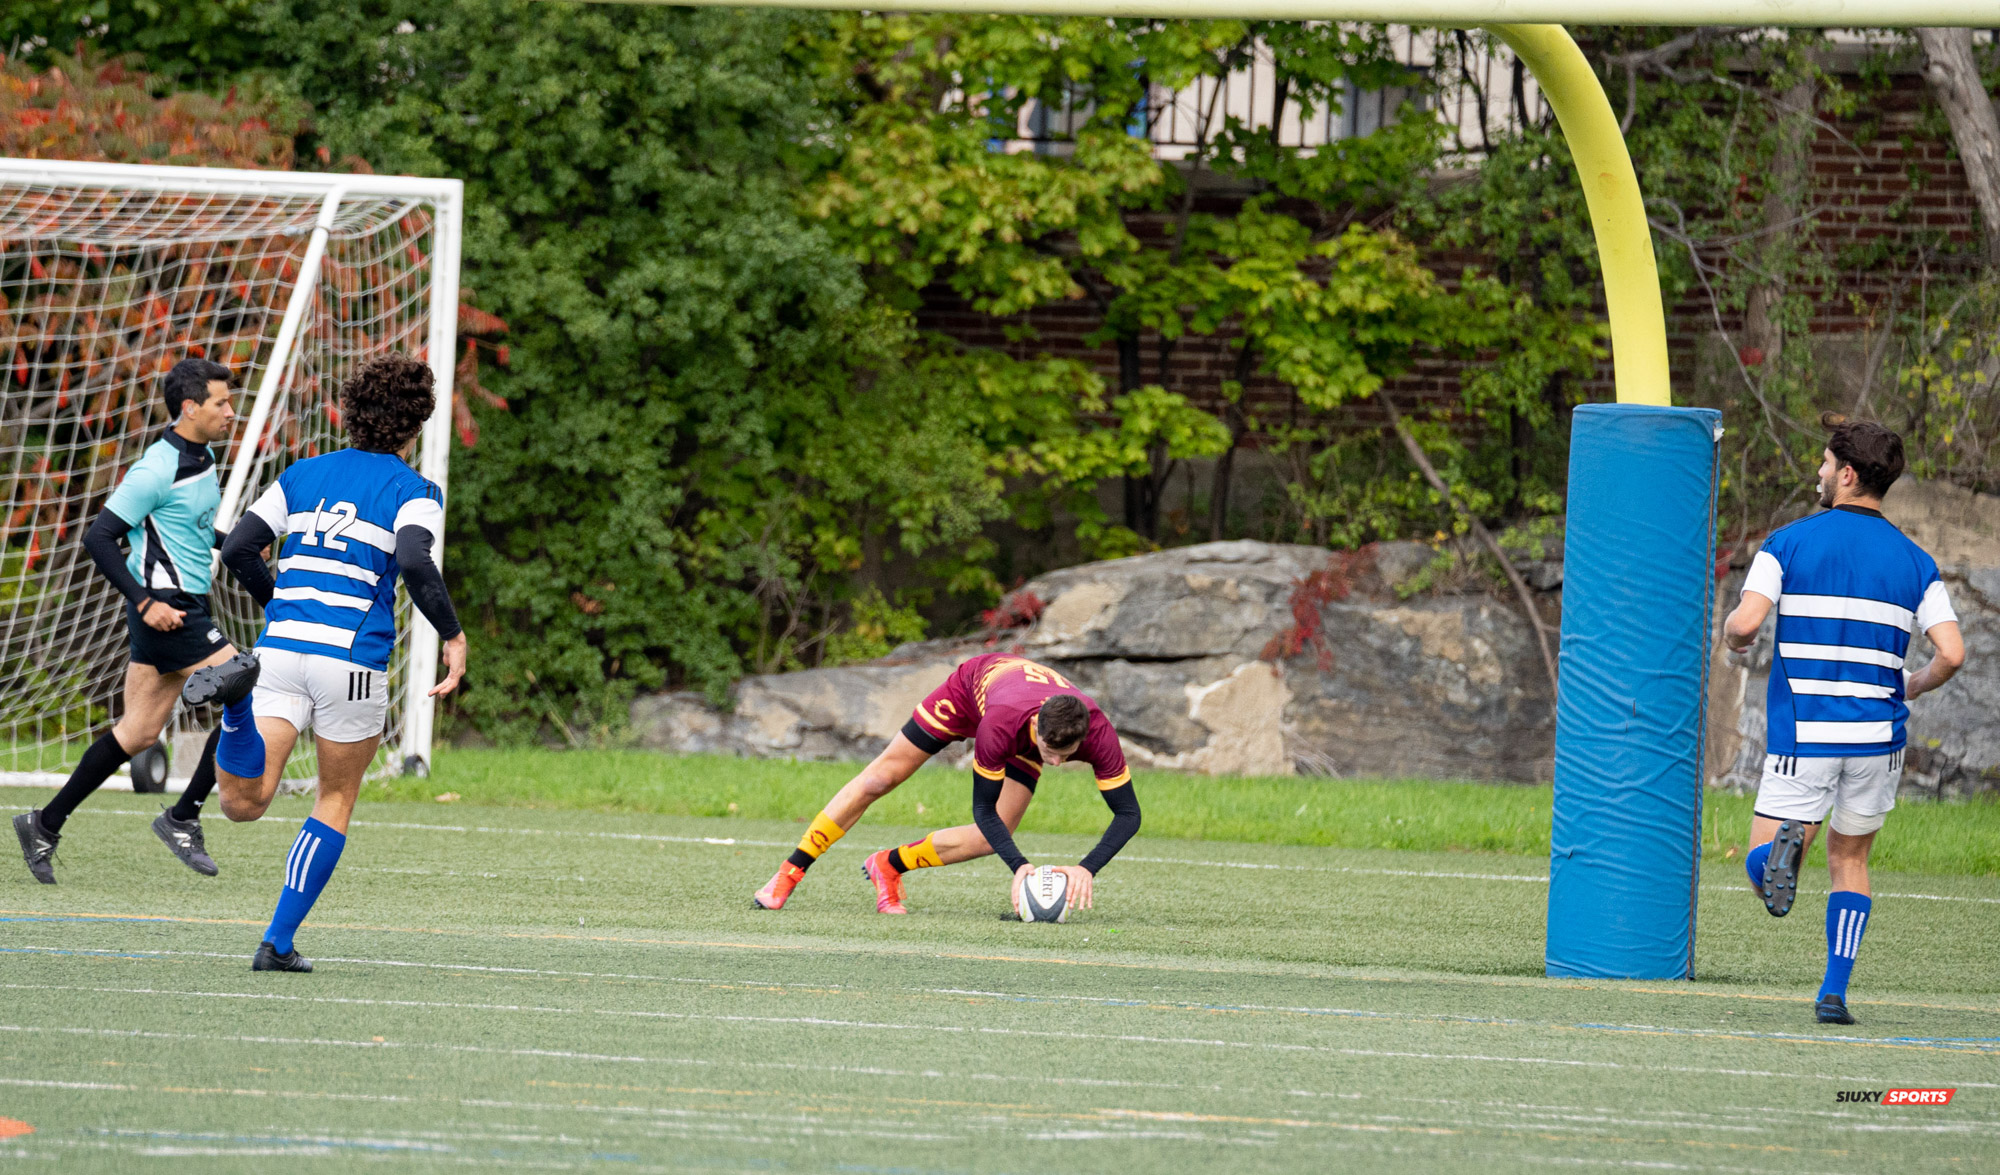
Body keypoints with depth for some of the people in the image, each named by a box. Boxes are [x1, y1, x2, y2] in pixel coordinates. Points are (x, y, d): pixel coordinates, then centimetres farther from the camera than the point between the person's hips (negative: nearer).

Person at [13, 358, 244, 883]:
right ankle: (182, 818, -3)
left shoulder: (203, 458, 11)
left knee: (139, 731, 10)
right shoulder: (157, 469, -17)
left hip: (181, 605, 10)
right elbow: (99, 537, -17)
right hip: (167, 609, -10)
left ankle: (46, 824, 14)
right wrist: (145, 601, -21)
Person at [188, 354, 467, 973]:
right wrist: (452, 633, -8)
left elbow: (238, 548, 10)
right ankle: (279, 942, 10)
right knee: (336, 801, 16)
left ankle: (238, 691, -35)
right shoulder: (414, 491, 1)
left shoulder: (303, 475, 15)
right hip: (353, 657, -3)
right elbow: (413, 562, -18)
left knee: (243, 802, -8)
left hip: (281, 645, 3)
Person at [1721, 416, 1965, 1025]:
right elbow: (1952, 653, -5)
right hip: (1877, 734, 3)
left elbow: (1746, 621, -15)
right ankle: (1835, 991, 10)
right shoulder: (1914, 562, 5)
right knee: (1849, 860, 20)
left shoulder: (1789, 542, -2)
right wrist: (1913, 687, 17)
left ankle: (1785, 846, -33)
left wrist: (1732, 633, 10)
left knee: (1759, 867, 3)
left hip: (1804, 737, -3)